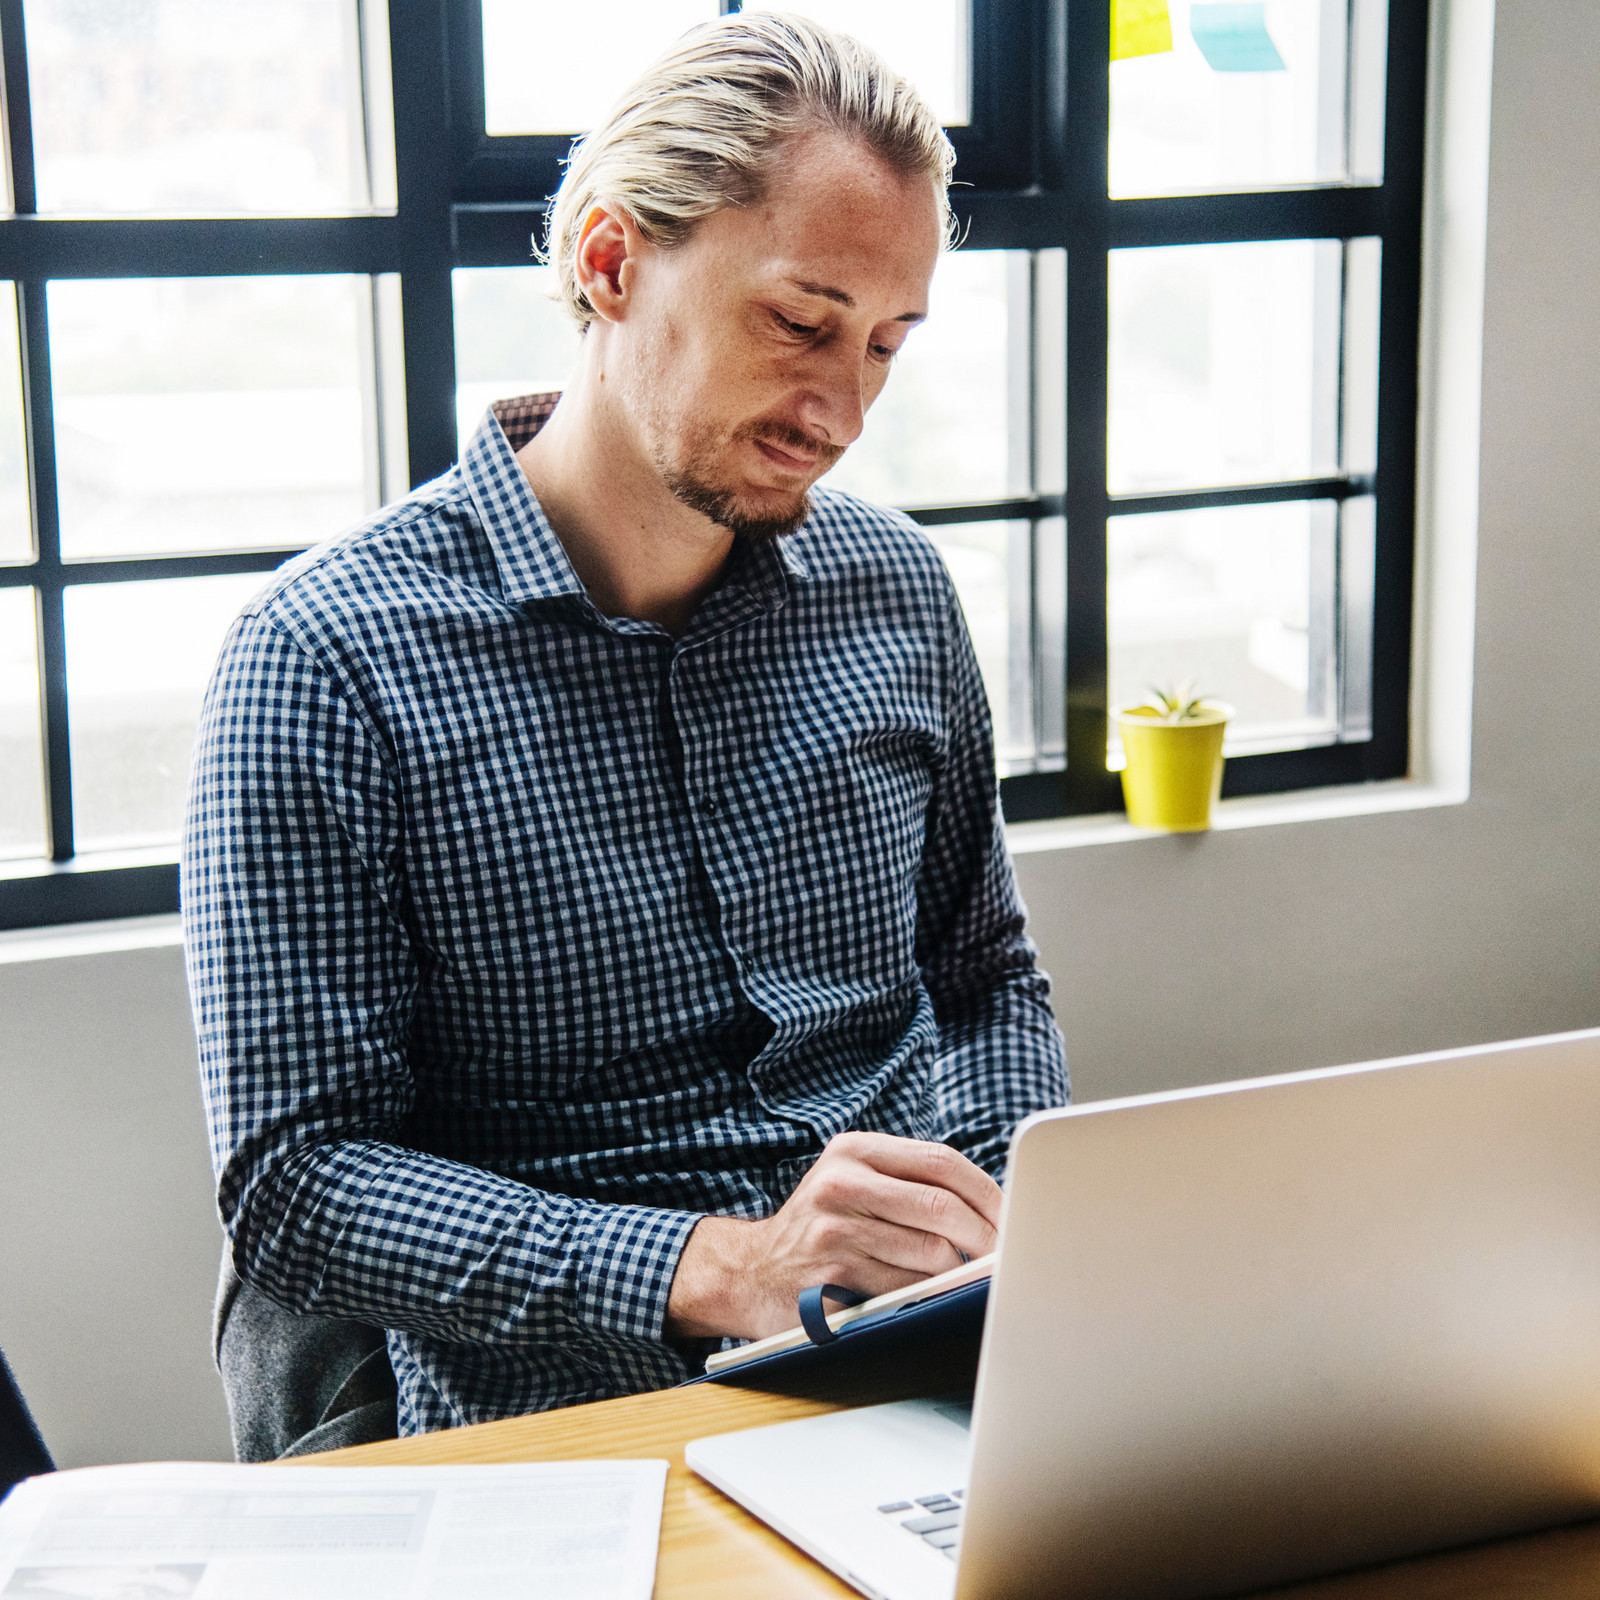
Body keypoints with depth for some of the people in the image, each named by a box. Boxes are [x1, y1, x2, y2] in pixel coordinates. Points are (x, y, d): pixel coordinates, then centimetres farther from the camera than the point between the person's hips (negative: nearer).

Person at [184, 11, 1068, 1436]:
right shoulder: (328, 659, -9)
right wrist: (721, 1270, -23)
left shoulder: (895, 589, 9)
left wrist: (1010, 1216, -1)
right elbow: (290, 1182, -12)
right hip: (570, 1415, -6)